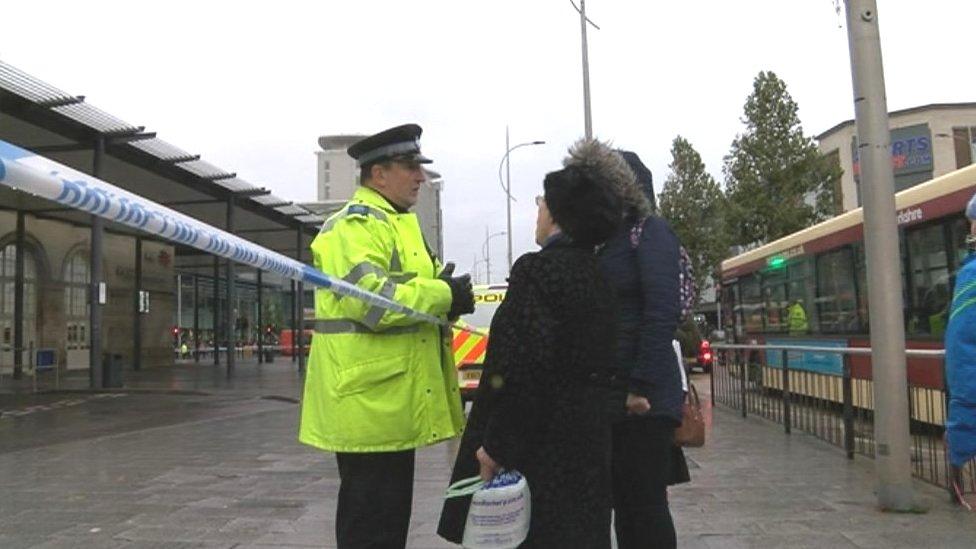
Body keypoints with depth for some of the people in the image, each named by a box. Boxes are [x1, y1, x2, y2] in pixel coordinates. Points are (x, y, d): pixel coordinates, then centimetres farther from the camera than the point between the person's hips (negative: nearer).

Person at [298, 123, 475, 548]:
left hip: (393, 400, 10)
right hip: (370, 401, -10)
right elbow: (372, 301, -26)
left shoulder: (395, 223, 20)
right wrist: (444, 295, -16)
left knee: (389, 515, 19)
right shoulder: (356, 225, -13)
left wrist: (448, 298, 3)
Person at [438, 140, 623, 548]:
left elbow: (523, 368, -23)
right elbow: (596, 359, 12)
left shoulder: (536, 269, -15)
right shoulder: (594, 275, 10)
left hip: (540, 443, -8)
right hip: (586, 438, 8)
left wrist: (496, 445, -17)